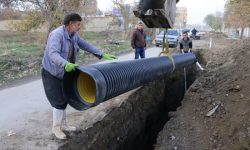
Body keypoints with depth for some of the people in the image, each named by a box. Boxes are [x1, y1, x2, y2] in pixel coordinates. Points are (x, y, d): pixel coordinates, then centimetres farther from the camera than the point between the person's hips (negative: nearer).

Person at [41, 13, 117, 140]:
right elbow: (53, 54, -41)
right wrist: (66, 64, -60)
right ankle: (56, 127, 15)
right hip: (51, 73, -8)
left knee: (63, 100, 14)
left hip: (63, 73, 8)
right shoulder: (57, 34, -27)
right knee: (59, 101, -4)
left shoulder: (73, 35, -1)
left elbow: (86, 45, 5)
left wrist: (102, 55, -1)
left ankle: (62, 124, 29)